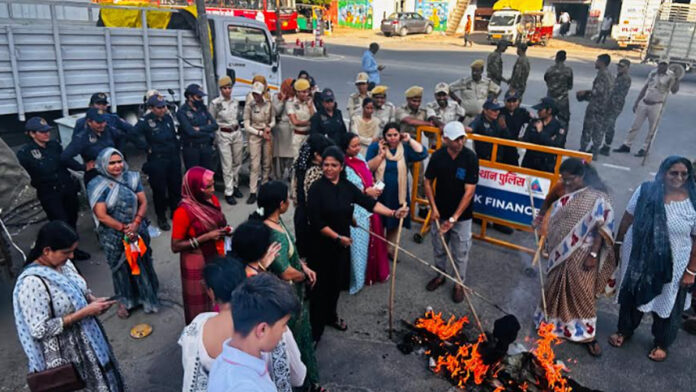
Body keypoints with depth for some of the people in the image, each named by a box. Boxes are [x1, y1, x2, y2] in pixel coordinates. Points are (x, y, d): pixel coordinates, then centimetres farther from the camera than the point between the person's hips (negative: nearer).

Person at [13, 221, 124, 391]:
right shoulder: (32, 282, -28)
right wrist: (84, 312, -27)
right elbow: (40, 330, -27)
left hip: (86, 339, 7)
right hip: (64, 355, -7)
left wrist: (93, 300, -9)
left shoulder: (63, 263, -5)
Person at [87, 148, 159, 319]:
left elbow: (143, 202, -4)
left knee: (143, 263, 14)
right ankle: (124, 300, 34)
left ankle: (147, 296, 34)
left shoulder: (132, 178, -2)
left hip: (137, 230, 3)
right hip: (114, 236, -2)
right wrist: (123, 228, -16)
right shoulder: (97, 186, -11)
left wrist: (135, 223, -17)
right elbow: (101, 215, -14)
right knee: (121, 267, 13)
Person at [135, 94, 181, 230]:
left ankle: (176, 212, 32)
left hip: (173, 158, 6)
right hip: (157, 160, -5)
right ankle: (161, 217, 18)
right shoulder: (145, 121, -12)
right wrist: (147, 148, -15)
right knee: (159, 189, 3)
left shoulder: (168, 117, 5)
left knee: (176, 186, 13)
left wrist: (177, 148, 15)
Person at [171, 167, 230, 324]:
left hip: (217, 259, 6)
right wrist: (206, 237, -24)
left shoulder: (213, 200, -3)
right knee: (201, 305, 12)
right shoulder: (184, 211, -22)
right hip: (198, 266, -6)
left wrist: (224, 230, -6)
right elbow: (176, 246, -19)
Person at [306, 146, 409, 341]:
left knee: (337, 281, 18)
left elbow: (368, 202, -4)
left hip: (342, 243, 5)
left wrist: (393, 213, -13)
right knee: (321, 284, 2)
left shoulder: (347, 186, 1)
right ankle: (315, 327, 16)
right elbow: (316, 222, -18)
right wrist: (337, 237, -16)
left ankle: (331, 315, 41)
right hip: (322, 244, -5)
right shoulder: (317, 188, -15)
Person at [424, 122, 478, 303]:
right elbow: (428, 182, 1)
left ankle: (459, 283, 31)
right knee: (438, 248, 19)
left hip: (462, 215, -3)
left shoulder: (470, 158, -19)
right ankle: (440, 275, 43)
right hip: (440, 212, 3)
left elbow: (469, 191, -19)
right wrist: (433, 208, -8)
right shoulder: (437, 156, -11)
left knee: (460, 253, 10)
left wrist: (453, 218, -20)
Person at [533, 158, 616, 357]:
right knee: (556, 289, 16)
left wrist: (593, 254, -17)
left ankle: (587, 334, 18)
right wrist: (549, 247, 12)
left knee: (582, 293, 3)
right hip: (560, 253, 5)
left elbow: (603, 228, -13)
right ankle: (552, 322, 36)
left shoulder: (597, 198, -12)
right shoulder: (563, 194, 4)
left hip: (581, 255, -5)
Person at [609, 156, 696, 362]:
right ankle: (624, 330, 45)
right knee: (631, 296, 20)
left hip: (671, 265, -1)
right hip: (638, 257, 2)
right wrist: (617, 243, 5)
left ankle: (661, 343, 42)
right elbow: (628, 218, 0)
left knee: (667, 304, 17)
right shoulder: (645, 191, -11)